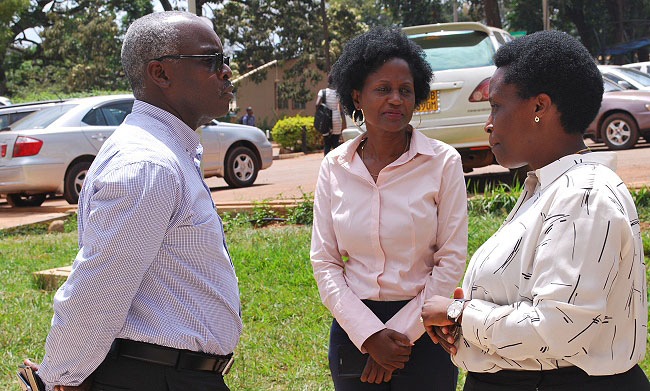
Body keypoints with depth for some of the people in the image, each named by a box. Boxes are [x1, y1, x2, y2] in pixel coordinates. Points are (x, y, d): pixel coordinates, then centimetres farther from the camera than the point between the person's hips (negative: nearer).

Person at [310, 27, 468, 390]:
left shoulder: (443, 162, -7)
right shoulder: (334, 167, -1)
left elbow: (451, 261, -7)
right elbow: (324, 262, -1)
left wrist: (401, 332, -11)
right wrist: (369, 334, -11)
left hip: (423, 329, -2)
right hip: (354, 326, 2)